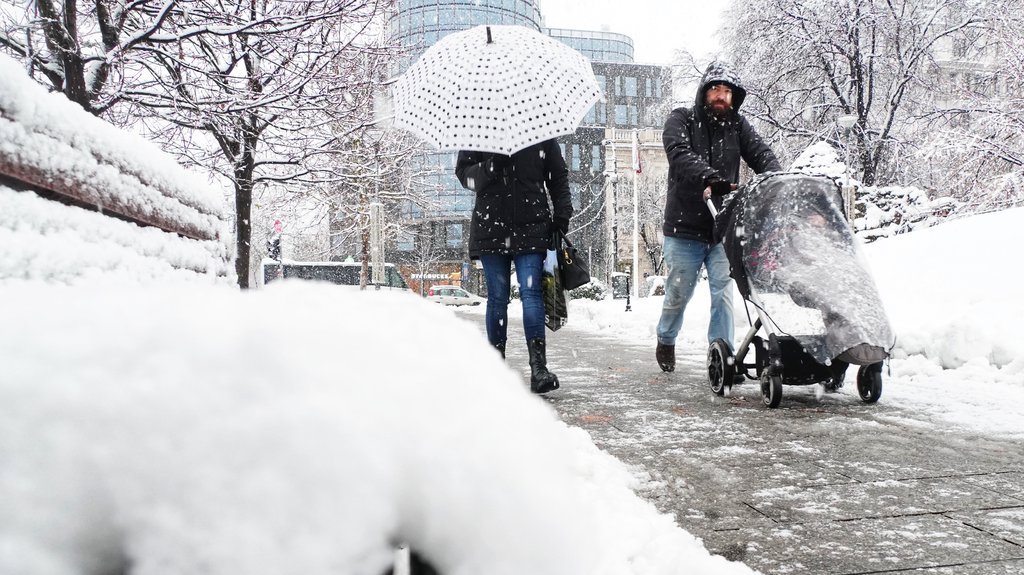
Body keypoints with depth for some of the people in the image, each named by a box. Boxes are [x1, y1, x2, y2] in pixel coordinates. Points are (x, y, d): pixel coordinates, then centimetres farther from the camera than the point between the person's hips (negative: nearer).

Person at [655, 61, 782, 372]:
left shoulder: (737, 125, 10)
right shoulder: (681, 120, 0)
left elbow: (762, 154, -1)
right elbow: (680, 154, -19)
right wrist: (711, 179, -35)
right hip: (685, 228, -2)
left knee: (723, 292, -4)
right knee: (678, 294, 9)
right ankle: (665, 340, 35)